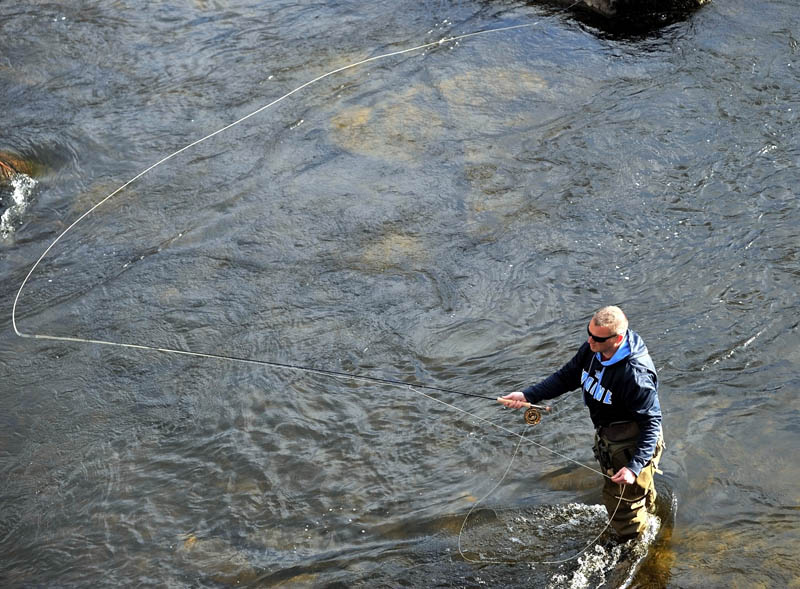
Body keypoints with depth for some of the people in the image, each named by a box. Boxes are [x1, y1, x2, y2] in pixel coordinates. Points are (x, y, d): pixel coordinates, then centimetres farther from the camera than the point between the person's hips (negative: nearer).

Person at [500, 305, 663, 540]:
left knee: (622, 502, 9)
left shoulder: (636, 375, -37)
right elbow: (568, 376, 2)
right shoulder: (592, 349, -14)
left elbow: (651, 422, -29)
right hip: (607, 437, 8)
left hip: (631, 445, -7)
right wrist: (528, 395, -7)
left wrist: (634, 467, -34)